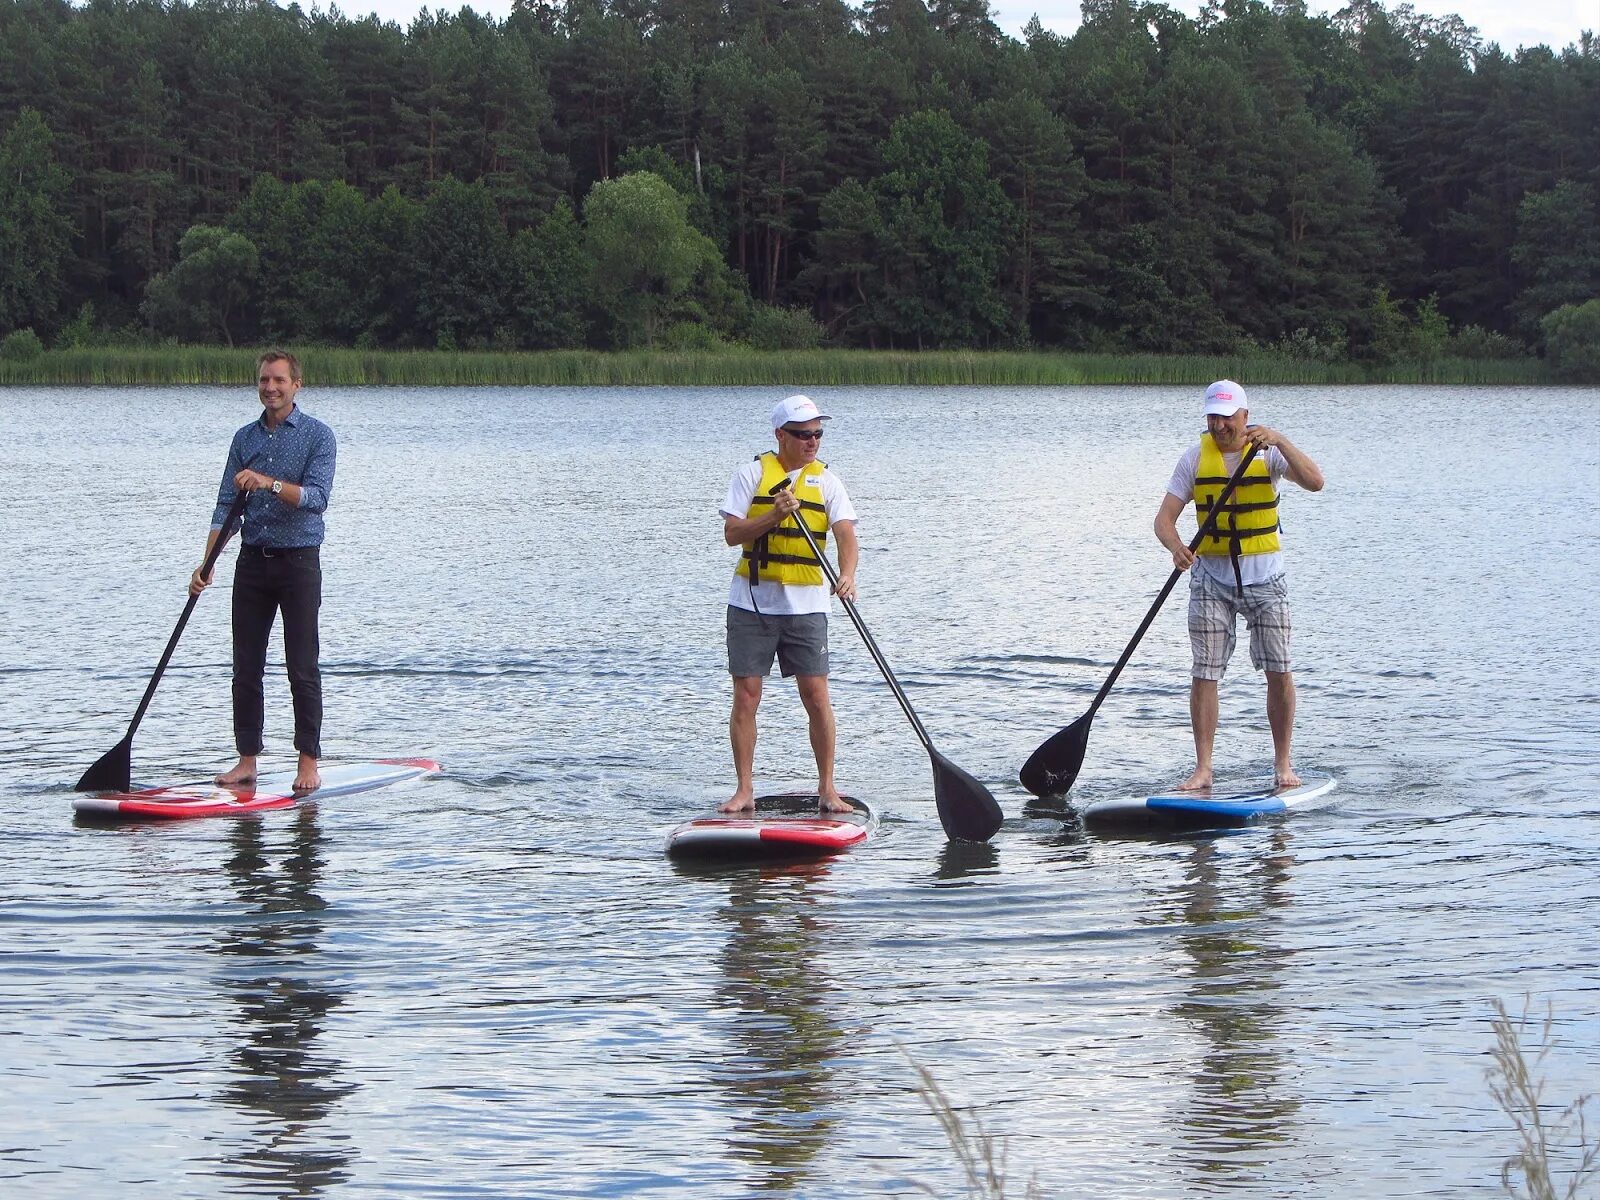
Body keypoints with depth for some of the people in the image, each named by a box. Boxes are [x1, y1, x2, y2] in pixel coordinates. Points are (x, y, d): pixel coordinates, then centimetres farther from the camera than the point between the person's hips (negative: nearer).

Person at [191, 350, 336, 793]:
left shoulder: (317, 435, -4)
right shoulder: (245, 438, 10)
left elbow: (316, 499, -16)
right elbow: (226, 506, 7)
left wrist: (269, 483, -31)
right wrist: (206, 564, -4)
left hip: (298, 561, -5)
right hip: (252, 560, 5)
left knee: (302, 669, -4)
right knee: (245, 669, 5)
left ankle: (308, 763, 1)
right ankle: (247, 760, 11)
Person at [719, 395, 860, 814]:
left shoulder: (826, 480, 4)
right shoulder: (753, 473, 1)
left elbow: (846, 534, -9)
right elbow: (732, 533, -5)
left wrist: (847, 574, -28)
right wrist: (773, 516, -21)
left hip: (806, 605, 1)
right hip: (752, 602, -1)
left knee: (816, 697, -2)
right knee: (745, 697, 0)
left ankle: (827, 788, 7)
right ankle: (745, 790, 7)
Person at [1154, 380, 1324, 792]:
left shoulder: (1268, 451, -4)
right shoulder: (1195, 458, -2)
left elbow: (1315, 482, -19)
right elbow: (1165, 517, -6)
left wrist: (1280, 441, -29)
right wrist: (1177, 547, -27)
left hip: (1264, 576, -1)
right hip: (1211, 576, 1)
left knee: (1279, 670, -1)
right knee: (1205, 673, -3)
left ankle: (1283, 762, 12)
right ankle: (1202, 768, 1)